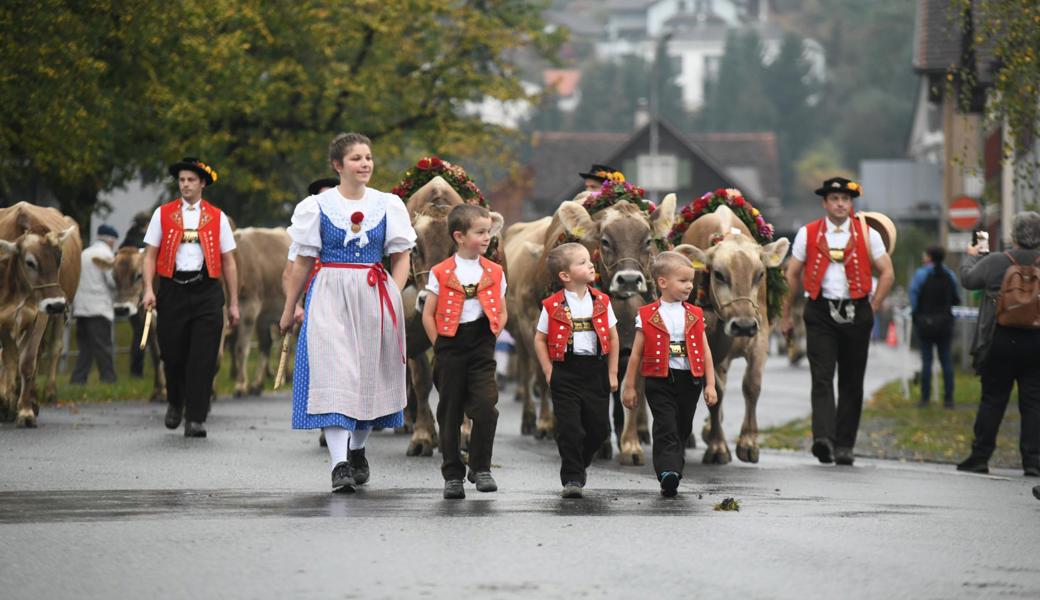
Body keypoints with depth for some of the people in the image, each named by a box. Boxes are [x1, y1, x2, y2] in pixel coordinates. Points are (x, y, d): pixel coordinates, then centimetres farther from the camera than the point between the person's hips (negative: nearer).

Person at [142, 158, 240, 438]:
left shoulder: (217, 217, 8)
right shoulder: (163, 214, 8)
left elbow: (228, 262, 10)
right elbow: (150, 255, 7)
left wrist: (233, 304, 7)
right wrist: (148, 289, -8)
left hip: (206, 292, -1)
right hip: (171, 291, 1)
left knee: (203, 359, -8)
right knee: (172, 355, 5)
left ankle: (195, 419, -5)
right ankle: (175, 403, 33)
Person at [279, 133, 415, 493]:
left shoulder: (388, 205, 7)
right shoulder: (318, 206, 2)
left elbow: (400, 258, 11)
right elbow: (303, 262, 8)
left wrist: (393, 298, -4)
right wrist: (289, 309, 11)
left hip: (375, 297, 3)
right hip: (329, 297, -3)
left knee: (370, 373, 9)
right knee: (333, 372, -14)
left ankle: (357, 450, 31)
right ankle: (339, 465, -20)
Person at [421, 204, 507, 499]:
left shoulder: (494, 272, 6)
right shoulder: (441, 273, -2)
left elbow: (501, 313, 13)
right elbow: (428, 314, 2)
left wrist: (490, 339, 2)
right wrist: (441, 347, -2)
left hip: (481, 350, 1)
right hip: (450, 348, -1)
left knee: (485, 408, -12)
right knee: (450, 413, 4)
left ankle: (480, 469, 2)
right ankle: (453, 475, 13)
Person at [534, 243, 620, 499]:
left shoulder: (601, 302, 3)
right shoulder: (553, 307, -4)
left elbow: (612, 337, 10)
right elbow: (540, 339, 3)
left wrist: (612, 372, 6)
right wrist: (549, 372, -3)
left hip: (596, 370, 3)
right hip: (566, 371, -3)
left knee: (599, 427, 8)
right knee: (570, 428, -7)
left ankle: (579, 464, 33)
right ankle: (571, 478, 0)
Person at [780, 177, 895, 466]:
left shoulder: (868, 234, 5)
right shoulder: (808, 234, 5)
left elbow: (887, 273, 10)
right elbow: (792, 275, 10)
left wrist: (872, 309, 4)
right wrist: (786, 315, 10)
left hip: (856, 313, 1)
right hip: (820, 312, -1)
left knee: (852, 382, 5)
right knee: (822, 377, -14)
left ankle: (845, 445, 11)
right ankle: (823, 438, -27)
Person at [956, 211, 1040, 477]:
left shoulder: (994, 262, -7)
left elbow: (968, 279, 7)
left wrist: (971, 256, 25)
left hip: (1000, 342, 0)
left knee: (992, 400, 7)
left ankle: (980, 457, 10)